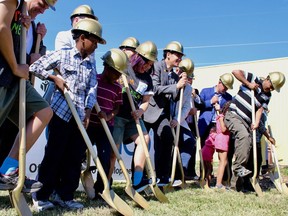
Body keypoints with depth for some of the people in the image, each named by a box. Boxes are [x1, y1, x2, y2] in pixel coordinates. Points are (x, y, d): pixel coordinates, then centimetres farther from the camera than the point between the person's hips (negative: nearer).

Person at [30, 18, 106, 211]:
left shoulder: (91, 65, 14)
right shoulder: (63, 55, 0)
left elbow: (92, 89, 4)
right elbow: (36, 67, 0)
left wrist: (88, 111, -8)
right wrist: (55, 78, -8)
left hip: (81, 115, 5)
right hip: (62, 112, -5)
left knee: (76, 156, 6)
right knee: (54, 154, -2)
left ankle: (64, 195, 17)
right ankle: (41, 195, 9)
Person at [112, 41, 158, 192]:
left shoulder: (147, 79, 10)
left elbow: (145, 101, 11)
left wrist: (140, 112, -8)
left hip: (133, 117, 7)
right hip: (116, 114, -6)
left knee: (144, 139, -5)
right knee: (114, 145, -9)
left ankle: (137, 181, -3)